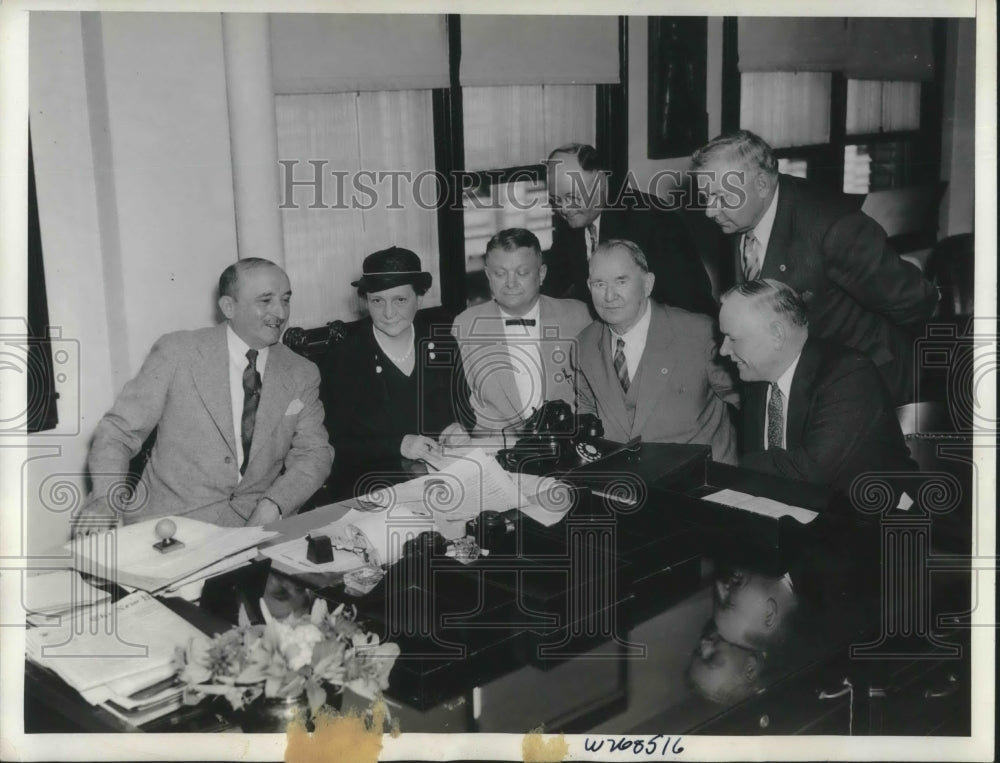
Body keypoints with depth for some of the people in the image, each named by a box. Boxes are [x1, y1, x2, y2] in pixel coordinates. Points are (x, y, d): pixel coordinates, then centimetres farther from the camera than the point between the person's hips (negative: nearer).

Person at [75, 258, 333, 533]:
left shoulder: (302, 375, 8)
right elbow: (119, 430, 0)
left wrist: (274, 505, -14)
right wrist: (106, 498, -18)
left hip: (254, 524, 2)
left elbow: (314, 453, 5)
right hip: (168, 522, -2)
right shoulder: (176, 353, -1)